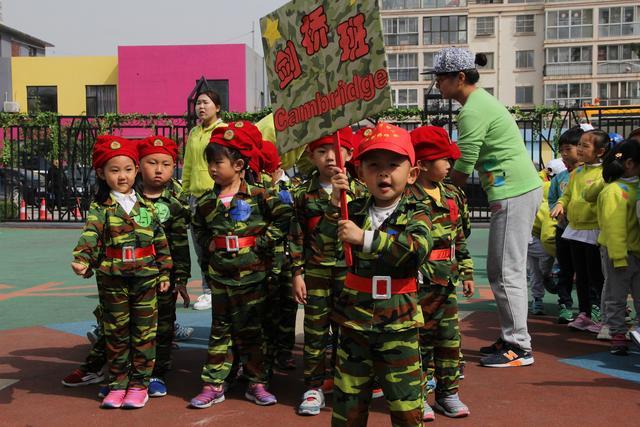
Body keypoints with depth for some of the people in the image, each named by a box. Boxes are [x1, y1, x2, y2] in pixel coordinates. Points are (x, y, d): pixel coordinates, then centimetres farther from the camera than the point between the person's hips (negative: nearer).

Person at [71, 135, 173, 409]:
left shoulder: (146, 205, 5)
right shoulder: (100, 208, -2)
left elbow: (161, 241, 9)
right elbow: (90, 235, -18)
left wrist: (165, 273, 6)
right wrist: (81, 259, -36)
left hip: (146, 278, 1)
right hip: (112, 280, -1)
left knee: (144, 333, 5)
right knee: (116, 333, 10)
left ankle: (139, 384, 17)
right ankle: (118, 384, 22)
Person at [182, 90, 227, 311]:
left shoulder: (224, 130, -2)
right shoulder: (194, 133, 16)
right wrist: (184, 191, 15)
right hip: (196, 194, 7)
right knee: (200, 246, 9)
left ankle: (215, 291, 3)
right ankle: (208, 289, 19)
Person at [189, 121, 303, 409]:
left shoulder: (260, 196, -10)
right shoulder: (206, 202, 3)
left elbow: (285, 218, -12)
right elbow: (198, 228, 19)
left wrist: (264, 241, -16)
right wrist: (207, 244, 5)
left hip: (252, 274, -3)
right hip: (220, 274, 3)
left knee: (250, 330, 8)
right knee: (220, 329, 11)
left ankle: (256, 384, 20)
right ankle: (213, 385, 18)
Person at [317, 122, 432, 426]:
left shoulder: (416, 214, -4)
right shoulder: (354, 211, 3)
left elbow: (418, 249, -24)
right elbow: (326, 247, -5)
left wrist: (365, 238, -28)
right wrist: (335, 205, -16)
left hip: (399, 323, -2)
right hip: (355, 318, 2)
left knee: (405, 402, 4)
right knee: (348, 401, 13)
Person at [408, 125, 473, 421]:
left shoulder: (452, 195, 10)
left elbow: (460, 237, 16)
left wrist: (466, 273, 16)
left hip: (448, 281, 6)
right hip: (419, 283, -6)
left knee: (449, 337, 12)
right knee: (420, 338, 4)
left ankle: (448, 392, 24)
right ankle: (419, 395, 15)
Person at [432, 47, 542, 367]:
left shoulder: (473, 112, -16)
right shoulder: (481, 100, 16)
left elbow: (463, 169, -15)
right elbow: (463, 156, 18)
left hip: (513, 194, -10)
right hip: (519, 189, 10)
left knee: (506, 271, -6)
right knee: (500, 269, 14)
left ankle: (520, 348, 0)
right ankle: (510, 338, 21)